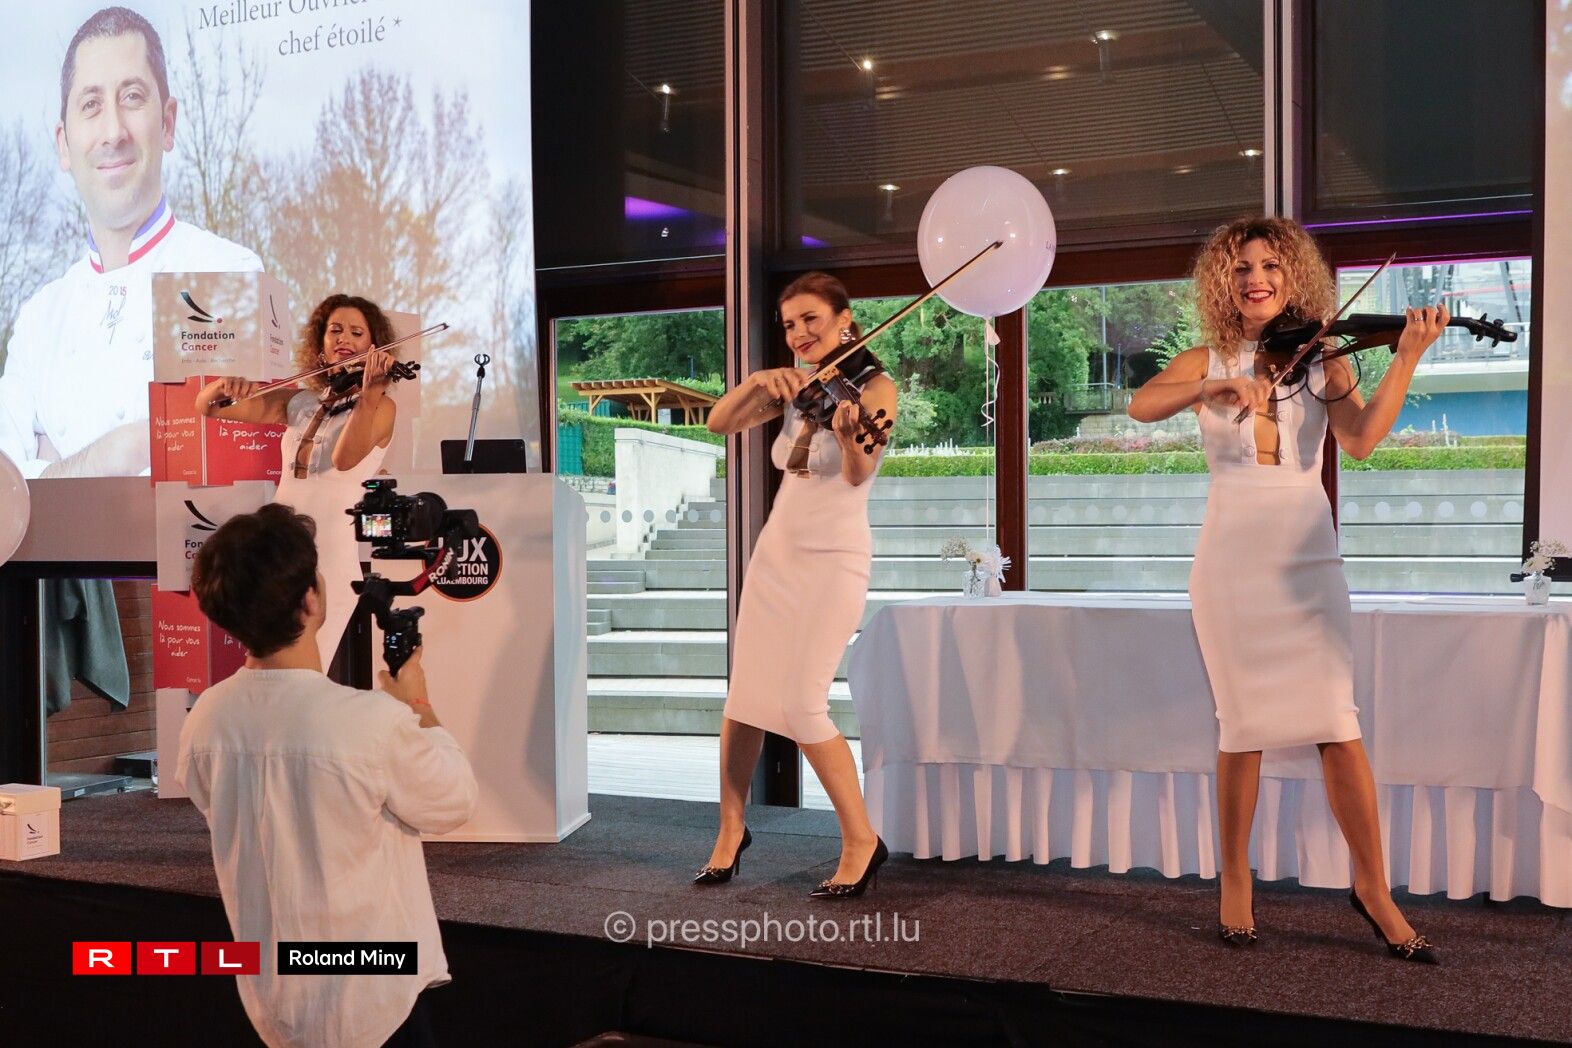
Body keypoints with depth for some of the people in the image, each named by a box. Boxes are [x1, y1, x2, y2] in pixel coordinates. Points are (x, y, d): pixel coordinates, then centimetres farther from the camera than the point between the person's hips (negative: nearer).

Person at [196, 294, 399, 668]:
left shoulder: (380, 406, -2)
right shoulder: (298, 402, 12)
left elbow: (344, 458, -21)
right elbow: (207, 407, 12)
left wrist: (370, 391, -32)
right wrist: (224, 387, -10)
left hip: (331, 557, -5)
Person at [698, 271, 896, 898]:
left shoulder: (874, 387, -10)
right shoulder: (795, 390, 7)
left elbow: (859, 474, -27)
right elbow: (719, 422, -2)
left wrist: (849, 436, -49)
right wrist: (757, 381, -19)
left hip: (834, 560, -6)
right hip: (776, 553, 6)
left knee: (802, 707, -12)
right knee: (745, 697, 6)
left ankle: (862, 841, 4)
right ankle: (731, 830, 24)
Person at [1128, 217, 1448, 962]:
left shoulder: (1322, 362, 6)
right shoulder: (1206, 363, 7)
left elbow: (1361, 439, -11)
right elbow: (1140, 406, -13)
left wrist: (1408, 356, -20)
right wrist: (1216, 386, -27)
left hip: (1306, 556, 0)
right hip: (1231, 558, 0)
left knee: (1337, 722, -6)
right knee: (1244, 725, 3)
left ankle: (1373, 887, 8)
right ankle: (1235, 884, 18)